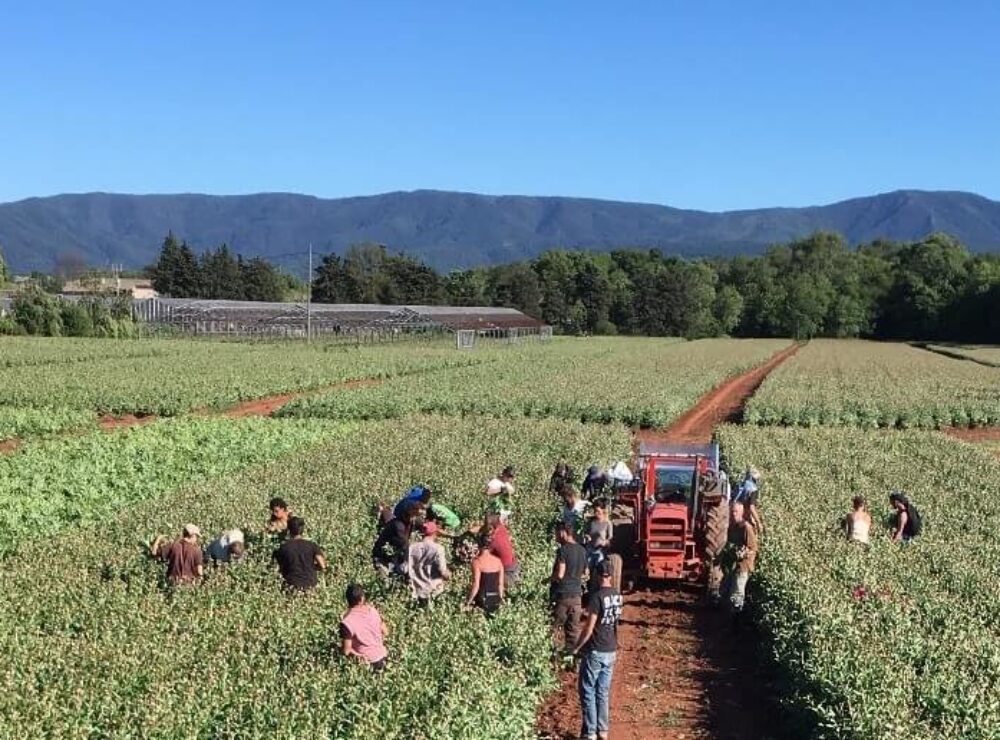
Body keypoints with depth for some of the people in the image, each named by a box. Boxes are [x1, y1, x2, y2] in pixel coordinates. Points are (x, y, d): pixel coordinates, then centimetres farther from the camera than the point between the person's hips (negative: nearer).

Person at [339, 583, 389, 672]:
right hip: (382, 655, 6)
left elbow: (346, 651, -23)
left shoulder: (347, 622, -28)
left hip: (366, 661, -6)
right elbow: (385, 632, 0)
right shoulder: (372, 610, -12)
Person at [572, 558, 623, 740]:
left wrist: (576, 648, -8)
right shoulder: (617, 596, 4)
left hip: (595, 651, -7)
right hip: (611, 651, 7)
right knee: (603, 692, 14)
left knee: (588, 692, 3)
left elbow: (589, 627, -18)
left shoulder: (597, 596, -19)